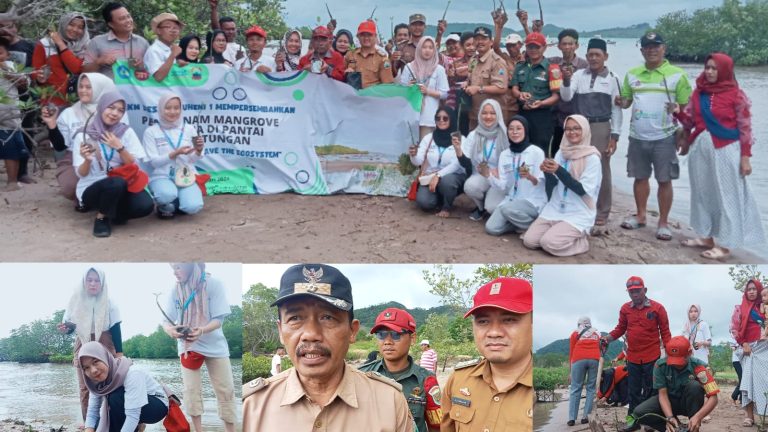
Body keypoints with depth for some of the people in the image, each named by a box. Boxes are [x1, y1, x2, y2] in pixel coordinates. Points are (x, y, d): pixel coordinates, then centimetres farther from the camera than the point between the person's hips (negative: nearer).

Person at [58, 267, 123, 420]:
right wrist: (65, 329, -15)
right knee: (85, 389, 0)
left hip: (105, 347, -3)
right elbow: (70, 327, 9)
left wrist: (119, 352, -9)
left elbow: (116, 329, -2)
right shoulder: (76, 301, 5)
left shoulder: (109, 303, -1)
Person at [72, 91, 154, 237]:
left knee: (145, 205, -26)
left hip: (121, 186, 3)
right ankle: (102, 218, -8)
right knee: (117, 183, -36)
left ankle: (112, 212, 5)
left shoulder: (126, 132, 0)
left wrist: (119, 147, -18)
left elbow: (134, 166, -3)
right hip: (91, 188, -3)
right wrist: (87, 160, -29)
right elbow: (81, 174, -7)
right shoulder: (83, 135, -6)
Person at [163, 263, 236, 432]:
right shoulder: (176, 290, -5)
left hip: (214, 345, -2)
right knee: (191, 390, 1)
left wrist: (201, 330, -35)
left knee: (226, 390, 0)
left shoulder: (213, 284, -14)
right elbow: (166, 319, -4)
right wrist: (169, 329, -29)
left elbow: (219, 319, -16)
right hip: (187, 344, 2)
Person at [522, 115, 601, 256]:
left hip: (578, 214, -6)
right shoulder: (561, 152, 6)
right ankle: (560, 233, 15)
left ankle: (580, 241, 3)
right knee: (529, 240, -8)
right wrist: (548, 172, -17)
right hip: (555, 209, 6)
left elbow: (582, 190, -16)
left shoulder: (592, 158, -10)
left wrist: (559, 170, -25)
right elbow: (552, 184, 5)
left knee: (548, 243, -24)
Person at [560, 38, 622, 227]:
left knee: (601, 170, 3)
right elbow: (566, 97, -6)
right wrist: (566, 81, -25)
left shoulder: (612, 79, -1)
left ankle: (602, 212, 13)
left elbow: (616, 109, 0)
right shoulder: (578, 75, 3)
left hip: (601, 128, -2)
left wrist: (614, 136, -4)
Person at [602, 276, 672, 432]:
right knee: (634, 391, 10)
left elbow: (665, 331, -1)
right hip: (632, 358, 3)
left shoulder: (657, 308, -5)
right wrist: (608, 337, -4)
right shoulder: (625, 309, 3)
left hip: (652, 357, -3)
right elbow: (621, 328, 12)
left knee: (650, 390, 5)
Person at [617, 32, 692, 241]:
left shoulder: (677, 74, -3)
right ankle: (641, 215, 29)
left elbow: (686, 106, -2)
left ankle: (663, 222, 11)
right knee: (640, 177, 14)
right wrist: (622, 102, -6)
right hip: (637, 137, 4)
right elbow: (626, 100, 17)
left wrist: (678, 109, -24)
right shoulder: (632, 74, 9)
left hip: (664, 137, -4)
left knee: (664, 180, 1)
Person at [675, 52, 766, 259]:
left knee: (726, 196, 0)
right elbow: (690, 121, 11)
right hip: (700, 149, 6)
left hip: (725, 151, -6)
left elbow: (745, 128, -7)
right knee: (702, 193, 11)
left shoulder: (736, 95, -8)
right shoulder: (698, 92, 7)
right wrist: (678, 112, -9)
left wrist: (745, 156, -10)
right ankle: (706, 236, 24)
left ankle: (725, 244, 5)